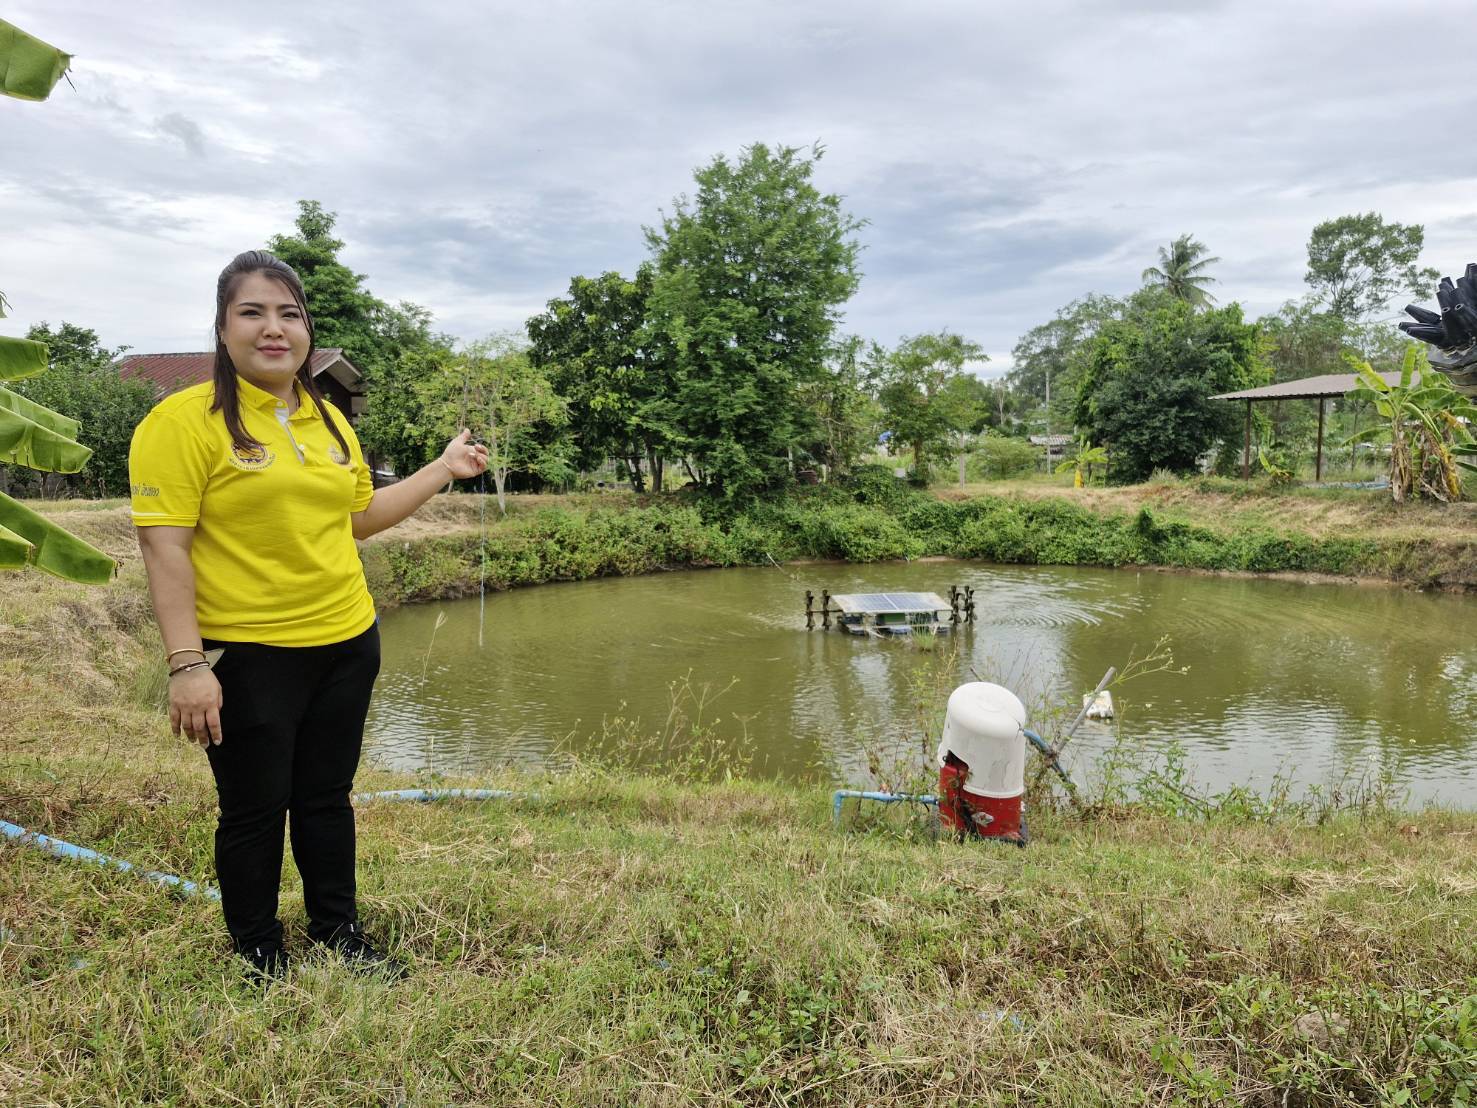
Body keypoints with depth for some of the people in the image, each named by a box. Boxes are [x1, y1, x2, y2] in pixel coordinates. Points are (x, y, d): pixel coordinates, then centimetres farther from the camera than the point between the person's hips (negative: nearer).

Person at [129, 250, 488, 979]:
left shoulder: (328, 419, 8)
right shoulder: (183, 420, -12)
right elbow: (164, 546, -16)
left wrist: (443, 469, 14)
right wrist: (186, 664, -21)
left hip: (345, 645, 6)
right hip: (246, 658, -5)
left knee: (327, 798, 18)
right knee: (255, 811, 10)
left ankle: (338, 931, 35)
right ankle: (259, 954, 31)